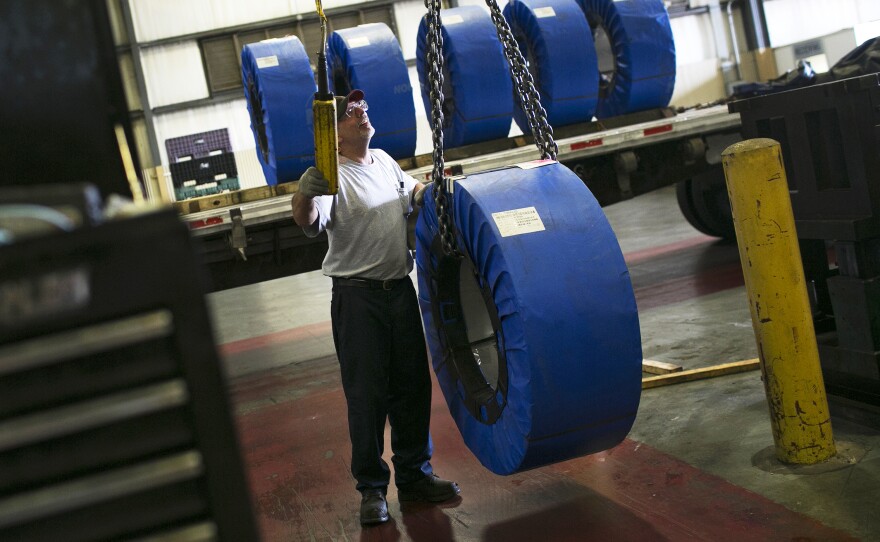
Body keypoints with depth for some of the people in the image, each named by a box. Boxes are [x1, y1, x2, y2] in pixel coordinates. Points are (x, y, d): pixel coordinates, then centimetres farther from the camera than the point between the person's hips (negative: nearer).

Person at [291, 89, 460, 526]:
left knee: (412, 386, 13)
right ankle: (372, 488, 14)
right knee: (366, 393, -1)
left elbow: (412, 191, 31)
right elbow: (310, 223, -31)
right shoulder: (333, 176, -13)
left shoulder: (384, 160, 11)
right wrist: (305, 196, -50)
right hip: (357, 297, -7)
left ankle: (414, 476, 28)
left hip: (400, 288, 7)